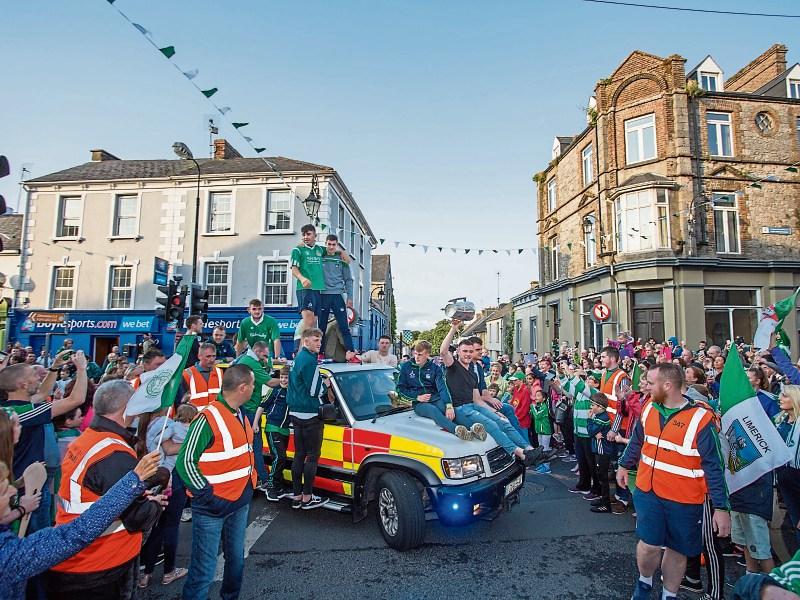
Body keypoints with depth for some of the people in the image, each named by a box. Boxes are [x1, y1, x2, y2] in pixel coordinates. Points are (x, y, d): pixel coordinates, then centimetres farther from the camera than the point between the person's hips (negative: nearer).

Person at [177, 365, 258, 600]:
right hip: (213, 507, -8)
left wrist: (250, 482, 12)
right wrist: (207, 495, -18)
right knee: (204, 570, 2)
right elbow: (185, 462, -18)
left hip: (241, 503, 8)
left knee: (236, 559, 21)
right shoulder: (208, 419, -20)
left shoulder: (240, 416, 7)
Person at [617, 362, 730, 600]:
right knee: (649, 544, 2)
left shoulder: (700, 419, -19)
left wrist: (722, 507, -15)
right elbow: (637, 441, 13)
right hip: (648, 491, 3)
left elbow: (713, 466, -16)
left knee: (677, 549, 15)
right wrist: (624, 465, 22)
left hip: (683, 500, -2)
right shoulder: (649, 409, -3)